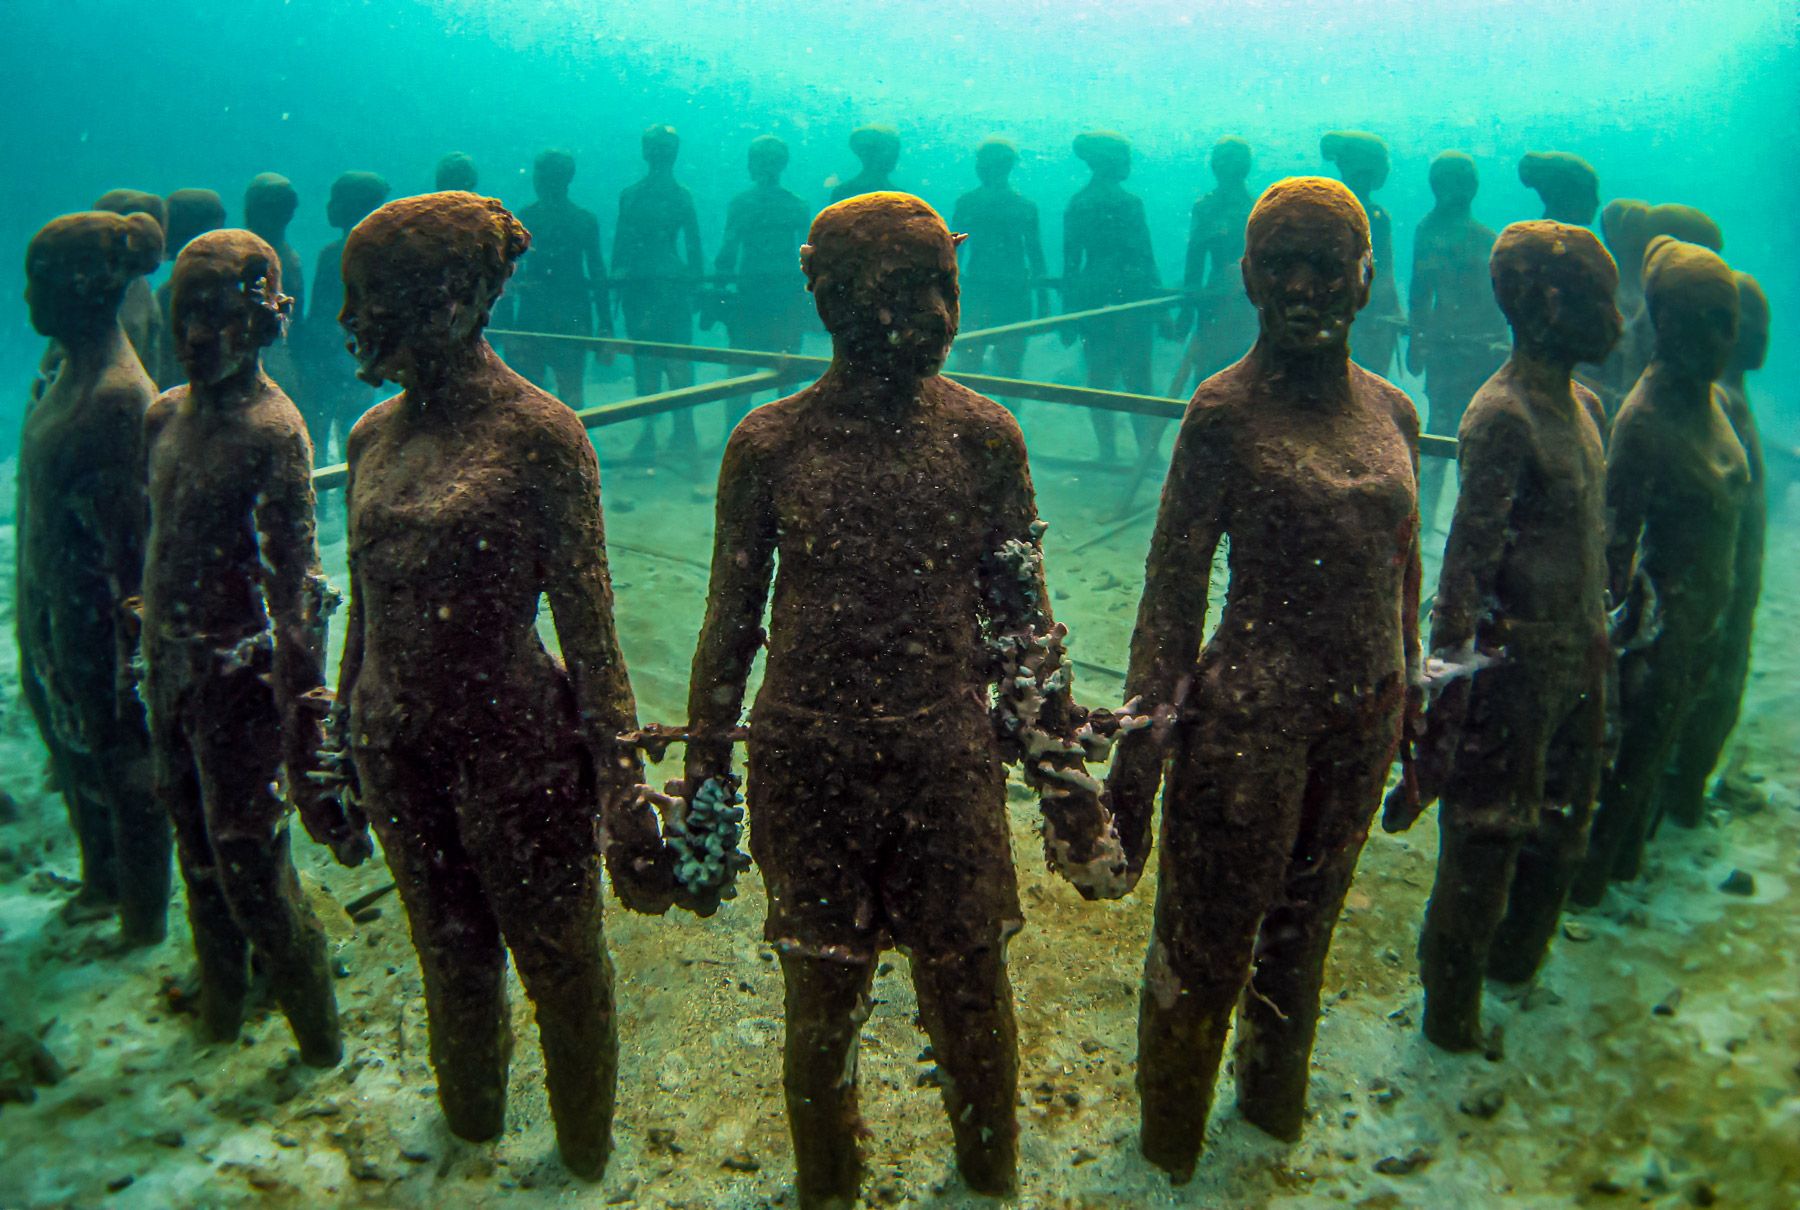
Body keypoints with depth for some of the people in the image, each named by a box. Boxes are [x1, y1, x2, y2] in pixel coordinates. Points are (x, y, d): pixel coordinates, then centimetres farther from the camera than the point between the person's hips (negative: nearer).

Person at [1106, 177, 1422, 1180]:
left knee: (1305, 924, 22)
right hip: (1251, 715, -5)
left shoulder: (1391, 412, 5)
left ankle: (1276, 1100, 47)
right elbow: (1174, 583, -12)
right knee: (1206, 944, 8)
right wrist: (1144, 741, -14)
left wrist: (1407, 708, 17)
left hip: (1362, 720, 5)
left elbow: (1403, 572, 14)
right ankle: (1170, 1146, 32)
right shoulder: (1228, 409, -11)